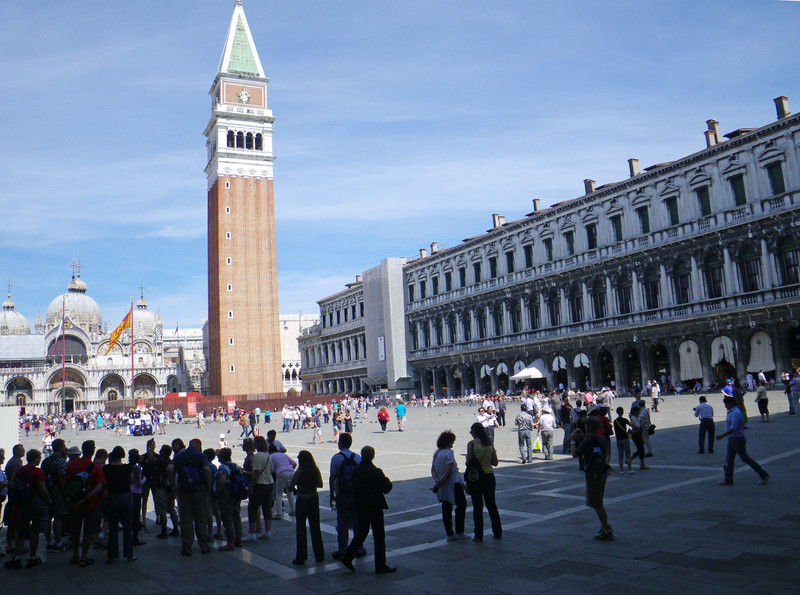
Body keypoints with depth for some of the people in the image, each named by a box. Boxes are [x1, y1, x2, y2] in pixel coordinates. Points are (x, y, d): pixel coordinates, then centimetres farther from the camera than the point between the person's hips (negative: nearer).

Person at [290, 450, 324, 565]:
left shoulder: (298, 472, -16)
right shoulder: (316, 471, -5)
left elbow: (290, 487, -8)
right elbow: (320, 485, 6)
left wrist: (290, 482, 12)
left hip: (302, 501, -4)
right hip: (314, 499, 4)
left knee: (301, 529, 6)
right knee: (315, 527, 14)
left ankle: (301, 557, 8)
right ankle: (319, 555, 21)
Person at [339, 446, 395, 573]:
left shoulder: (356, 470, 0)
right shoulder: (376, 472, -19)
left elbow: (354, 486, 11)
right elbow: (387, 487, -12)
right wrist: (387, 480, 7)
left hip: (361, 506, 6)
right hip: (375, 507, -6)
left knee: (361, 532, 20)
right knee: (379, 536, 4)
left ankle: (348, 557, 15)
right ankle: (380, 565, 10)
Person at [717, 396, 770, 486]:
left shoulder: (736, 413, -20)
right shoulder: (731, 412, 12)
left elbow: (733, 428, -27)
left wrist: (722, 435, -29)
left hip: (738, 440, -10)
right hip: (731, 439, 10)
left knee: (745, 459, -2)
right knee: (729, 459, 8)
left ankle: (764, 475, 9)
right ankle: (728, 480, 12)